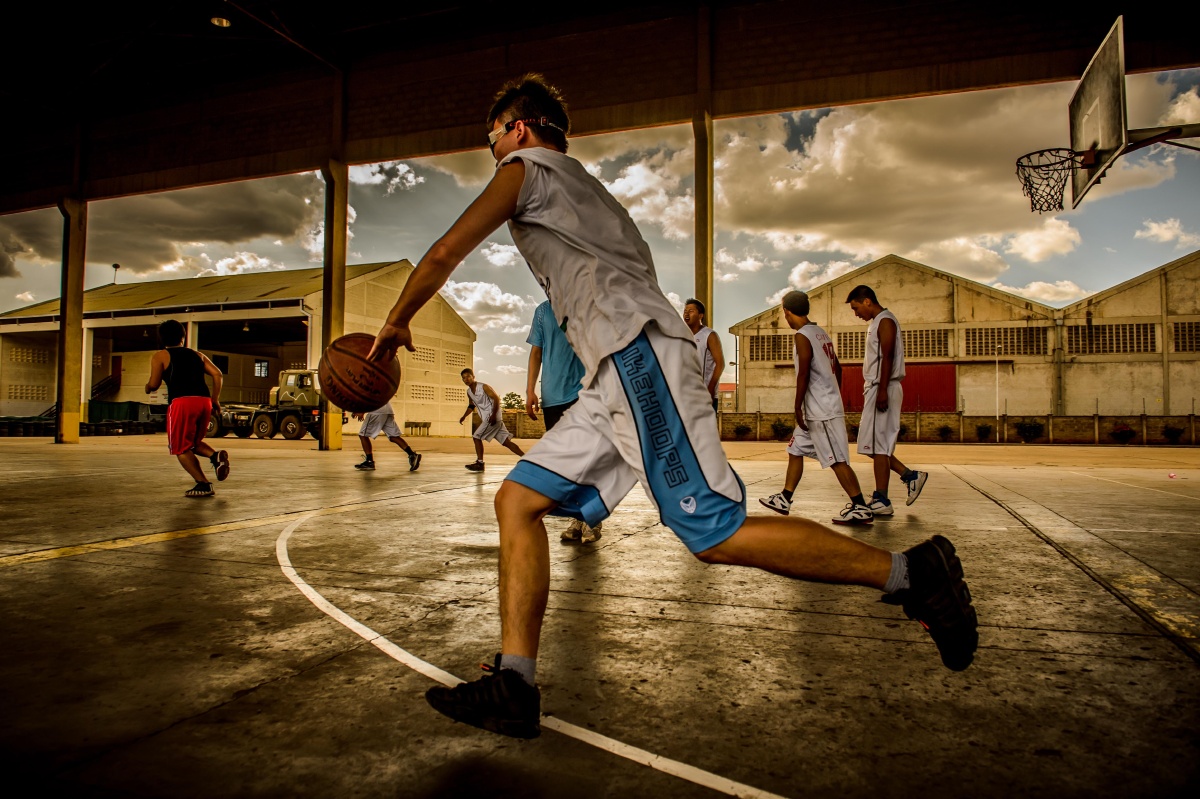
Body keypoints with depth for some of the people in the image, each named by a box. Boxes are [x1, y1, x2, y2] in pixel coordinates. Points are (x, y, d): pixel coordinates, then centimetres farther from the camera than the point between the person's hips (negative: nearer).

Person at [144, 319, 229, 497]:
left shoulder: (160, 356, 11)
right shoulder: (197, 354, 23)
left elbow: (153, 385, 3)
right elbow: (217, 374, 10)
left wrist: (147, 387, 26)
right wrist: (215, 399, 14)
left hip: (181, 402, -5)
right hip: (205, 401, 5)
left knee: (181, 448, 8)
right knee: (193, 443, 24)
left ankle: (203, 485, -6)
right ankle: (216, 455, -7)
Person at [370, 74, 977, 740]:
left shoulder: (527, 167, 10)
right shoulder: (583, 188, 35)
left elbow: (445, 254, 4)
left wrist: (395, 325, 20)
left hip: (637, 351, -10)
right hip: (613, 375, 10)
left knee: (716, 534, -15)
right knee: (517, 499, 4)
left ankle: (911, 572, -4)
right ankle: (513, 688, 1)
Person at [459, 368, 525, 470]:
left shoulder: (483, 387, -11)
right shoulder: (469, 392, 12)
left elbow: (496, 399, -16)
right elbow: (471, 406, 28)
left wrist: (493, 415, -24)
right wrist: (464, 416, 15)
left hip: (492, 417, -8)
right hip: (486, 418, 8)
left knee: (476, 437, -10)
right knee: (506, 442, 5)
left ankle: (480, 463, -4)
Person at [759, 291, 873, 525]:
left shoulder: (802, 336, -14)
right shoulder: (822, 333, 13)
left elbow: (803, 374, -19)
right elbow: (837, 368, 18)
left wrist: (798, 408, -14)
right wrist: (836, 397, 24)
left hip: (821, 411, -10)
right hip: (816, 410, 10)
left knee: (837, 460, -6)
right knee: (796, 451, 16)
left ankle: (861, 508, -2)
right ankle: (784, 499, 22)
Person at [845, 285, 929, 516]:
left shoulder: (885, 321, -9)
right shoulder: (876, 322, 20)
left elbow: (887, 357, -18)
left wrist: (882, 391, -24)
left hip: (882, 389, -10)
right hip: (874, 389, 10)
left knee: (877, 445, -8)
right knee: (873, 445, 11)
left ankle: (882, 501, -4)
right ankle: (910, 475, 17)